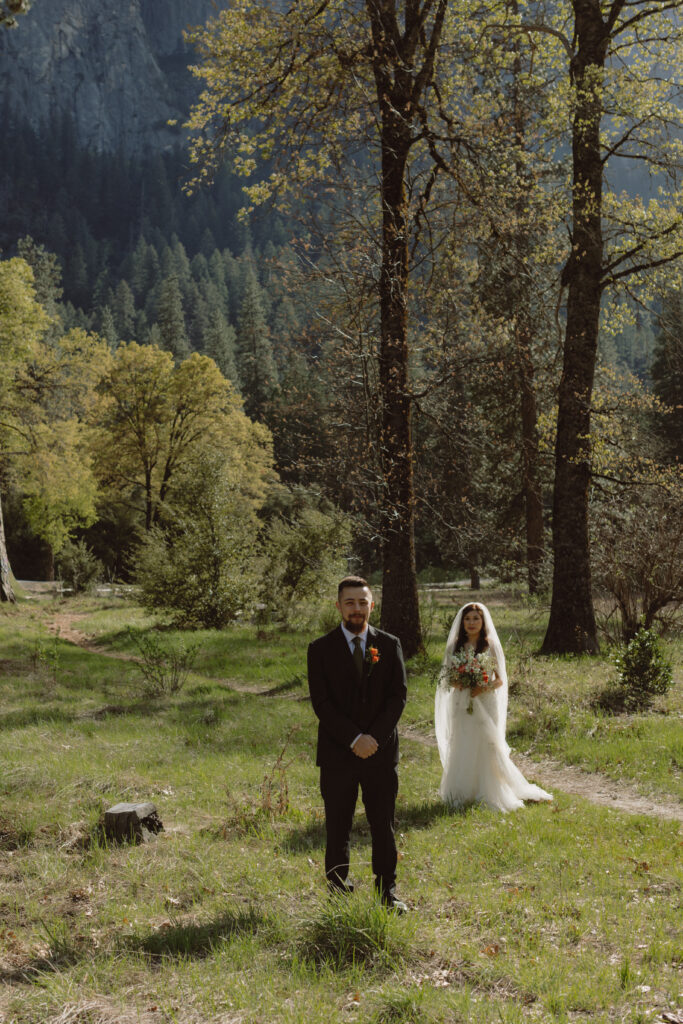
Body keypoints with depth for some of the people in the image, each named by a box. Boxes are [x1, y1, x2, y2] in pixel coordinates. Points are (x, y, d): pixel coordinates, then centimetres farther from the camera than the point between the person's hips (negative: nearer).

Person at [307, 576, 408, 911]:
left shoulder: (389, 645, 5)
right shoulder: (321, 649, 0)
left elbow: (398, 696, 0)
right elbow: (321, 703, -7)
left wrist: (374, 737, -12)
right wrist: (355, 739, -15)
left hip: (381, 751, 1)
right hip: (337, 755, -1)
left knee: (384, 826, 7)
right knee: (338, 828, 5)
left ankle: (387, 891, 17)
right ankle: (337, 892, 15)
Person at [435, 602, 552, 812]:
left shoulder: (491, 646, 0)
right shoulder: (455, 647, 7)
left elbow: (500, 680, 0)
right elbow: (448, 677, 10)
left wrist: (484, 688, -17)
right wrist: (457, 683, -12)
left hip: (485, 705, -2)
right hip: (462, 705, 2)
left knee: (485, 746, -3)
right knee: (461, 747, 2)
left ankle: (488, 794, 6)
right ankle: (463, 793, 11)